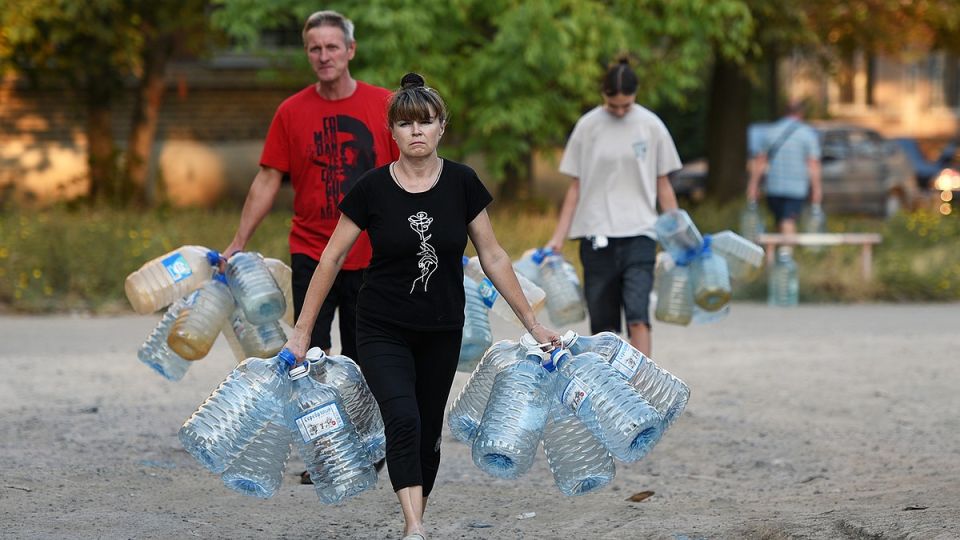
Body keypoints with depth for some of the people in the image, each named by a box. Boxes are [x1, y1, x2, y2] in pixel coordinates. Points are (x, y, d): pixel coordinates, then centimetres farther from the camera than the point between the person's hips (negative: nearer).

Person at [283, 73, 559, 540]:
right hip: (383, 331, -3)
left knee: (428, 436, 10)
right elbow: (332, 259, -1)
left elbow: (493, 258, 2)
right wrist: (302, 331, -1)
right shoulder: (372, 188, -9)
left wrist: (533, 324, 2)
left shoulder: (462, 184, -5)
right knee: (403, 419, -23)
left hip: (441, 333, 3)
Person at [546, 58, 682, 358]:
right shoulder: (587, 127, 3)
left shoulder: (651, 126, 2)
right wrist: (558, 237, 3)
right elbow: (576, 187, 8)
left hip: (639, 234, -1)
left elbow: (663, 185, 9)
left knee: (637, 315, -16)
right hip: (596, 235, 1)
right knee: (602, 322, 5)